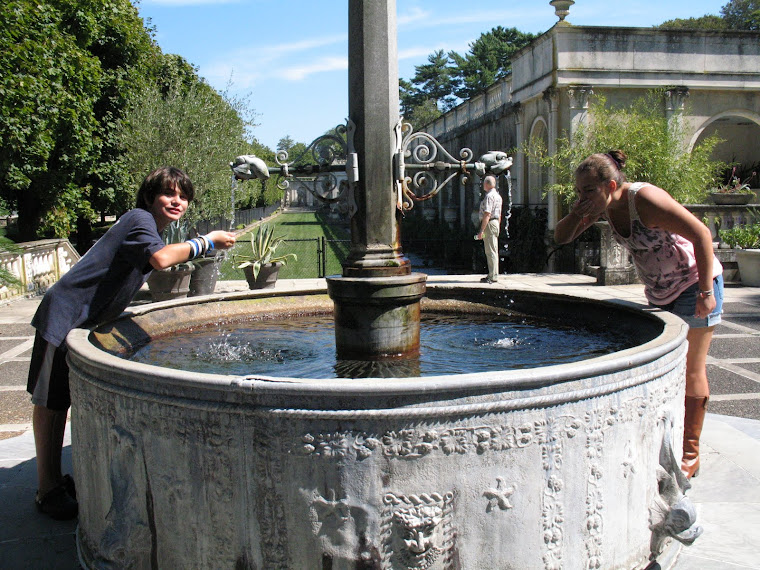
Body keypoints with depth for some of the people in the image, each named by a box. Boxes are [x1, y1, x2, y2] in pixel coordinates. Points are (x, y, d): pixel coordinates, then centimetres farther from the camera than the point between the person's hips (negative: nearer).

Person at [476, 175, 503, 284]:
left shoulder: (489, 196, -15)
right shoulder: (498, 196, 18)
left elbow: (487, 215, -22)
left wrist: (481, 230, -23)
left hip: (489, 224, -10)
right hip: (496, 223, 10)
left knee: (490, 251, -9)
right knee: (494, 251, 13)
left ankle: (493, 276, -9)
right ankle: (493, 275, 19)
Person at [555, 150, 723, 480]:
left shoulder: (644, 199, -29)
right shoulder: (602, 205, -5)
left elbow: (702, 234, -28)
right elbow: (561, 238, 0)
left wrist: (706, 292, -27)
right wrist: (576, 214, -22)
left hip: (694, 284, -8)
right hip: (660, 293, 8)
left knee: (691, 372, -1)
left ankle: (690, 453, 10)